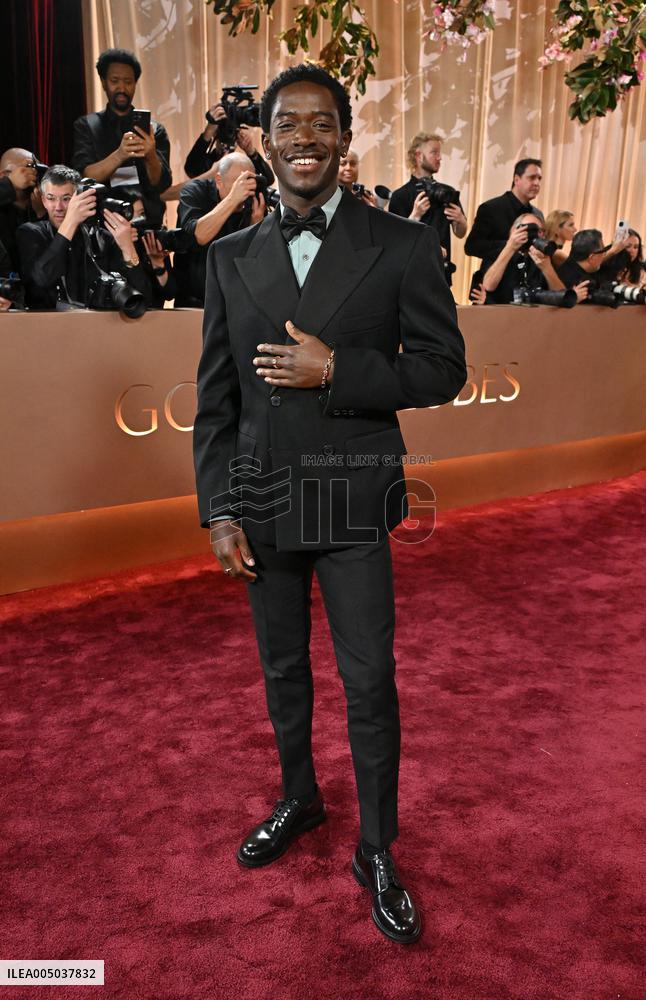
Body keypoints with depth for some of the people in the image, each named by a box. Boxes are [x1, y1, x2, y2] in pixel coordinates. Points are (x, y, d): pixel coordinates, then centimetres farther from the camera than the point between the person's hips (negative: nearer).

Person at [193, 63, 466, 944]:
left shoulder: (402, 245, -2)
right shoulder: (231, 258, 6)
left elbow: (443, 370, -3)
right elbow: (216, 396, 5)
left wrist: (336, 371, -17)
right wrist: (218, 510, -2)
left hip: (353, 505, -3)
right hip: (260, 503, 3)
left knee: (369, 682, 5)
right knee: (283, 671, 18)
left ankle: (377, 852, 27)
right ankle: (299, 801, 43)